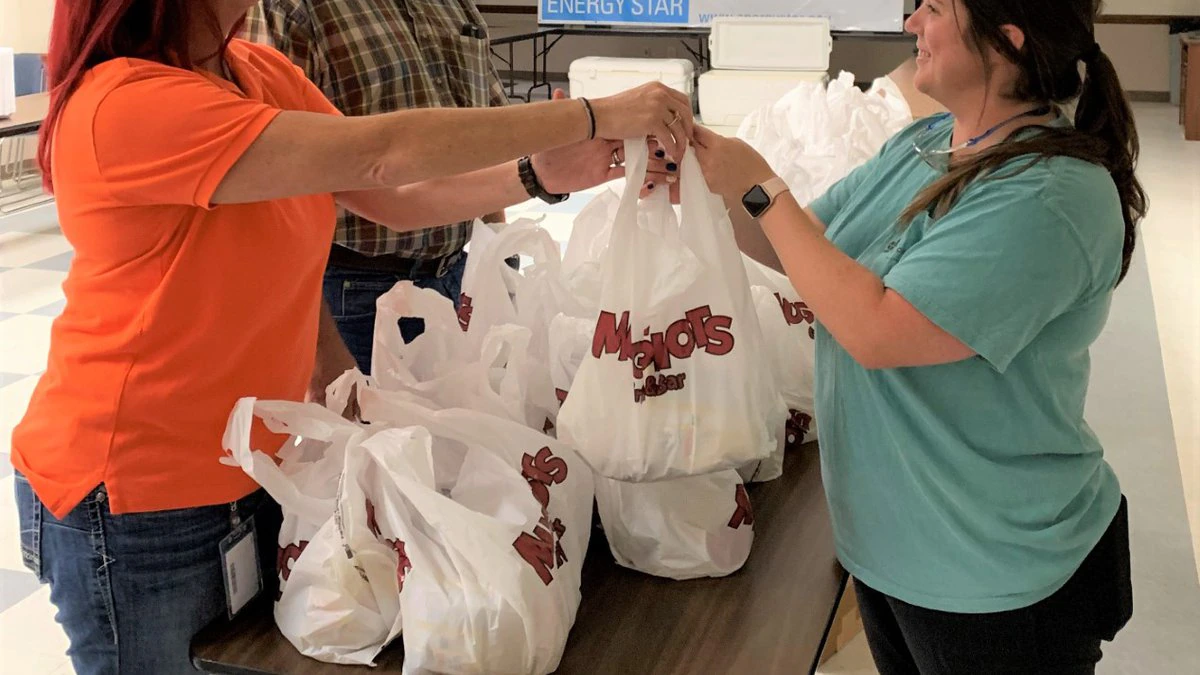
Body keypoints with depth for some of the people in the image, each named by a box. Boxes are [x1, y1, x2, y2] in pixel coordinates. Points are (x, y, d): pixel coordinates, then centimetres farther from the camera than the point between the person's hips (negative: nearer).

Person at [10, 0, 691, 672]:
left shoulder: (265, 73, 1)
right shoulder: (124, 105, -26)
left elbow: (395, 197, -1)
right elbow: (380, 155, -30)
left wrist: (540, 175, -15)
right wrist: (594, 116, -25)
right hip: (133, 501, -7)